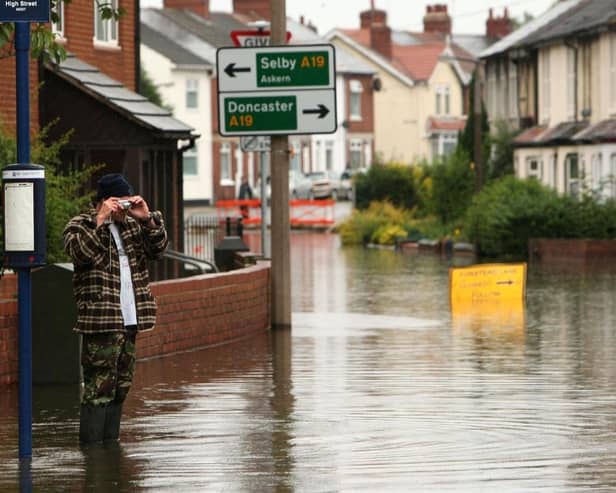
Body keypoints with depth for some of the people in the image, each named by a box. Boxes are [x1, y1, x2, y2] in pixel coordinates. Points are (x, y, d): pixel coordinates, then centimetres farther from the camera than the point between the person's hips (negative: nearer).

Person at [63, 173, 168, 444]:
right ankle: (91, 447, -8)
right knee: (99, 387, -10)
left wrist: (148, 219, -4)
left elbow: (158, 249, 9)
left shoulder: (132, 225, 17)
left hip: (129, 320, 7)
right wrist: (100, 221, -23)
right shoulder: (80, 225, -2)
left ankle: (111, 443, 18)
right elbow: (80, 252, -21)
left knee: (121, 386, 11)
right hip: (100, 321, -7)